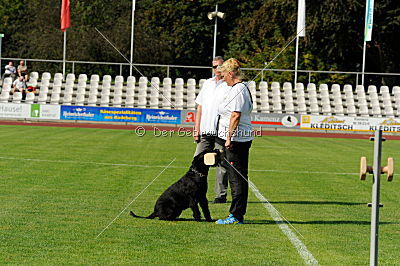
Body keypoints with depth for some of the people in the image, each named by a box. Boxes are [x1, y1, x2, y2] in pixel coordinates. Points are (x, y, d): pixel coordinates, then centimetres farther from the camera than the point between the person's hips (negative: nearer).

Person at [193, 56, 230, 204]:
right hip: (205, 131, 5)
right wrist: (197, 128, 12)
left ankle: (221, 195, 4)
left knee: (221, 164, -2)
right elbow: (200, 107, 19)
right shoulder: (207, 83, 17)